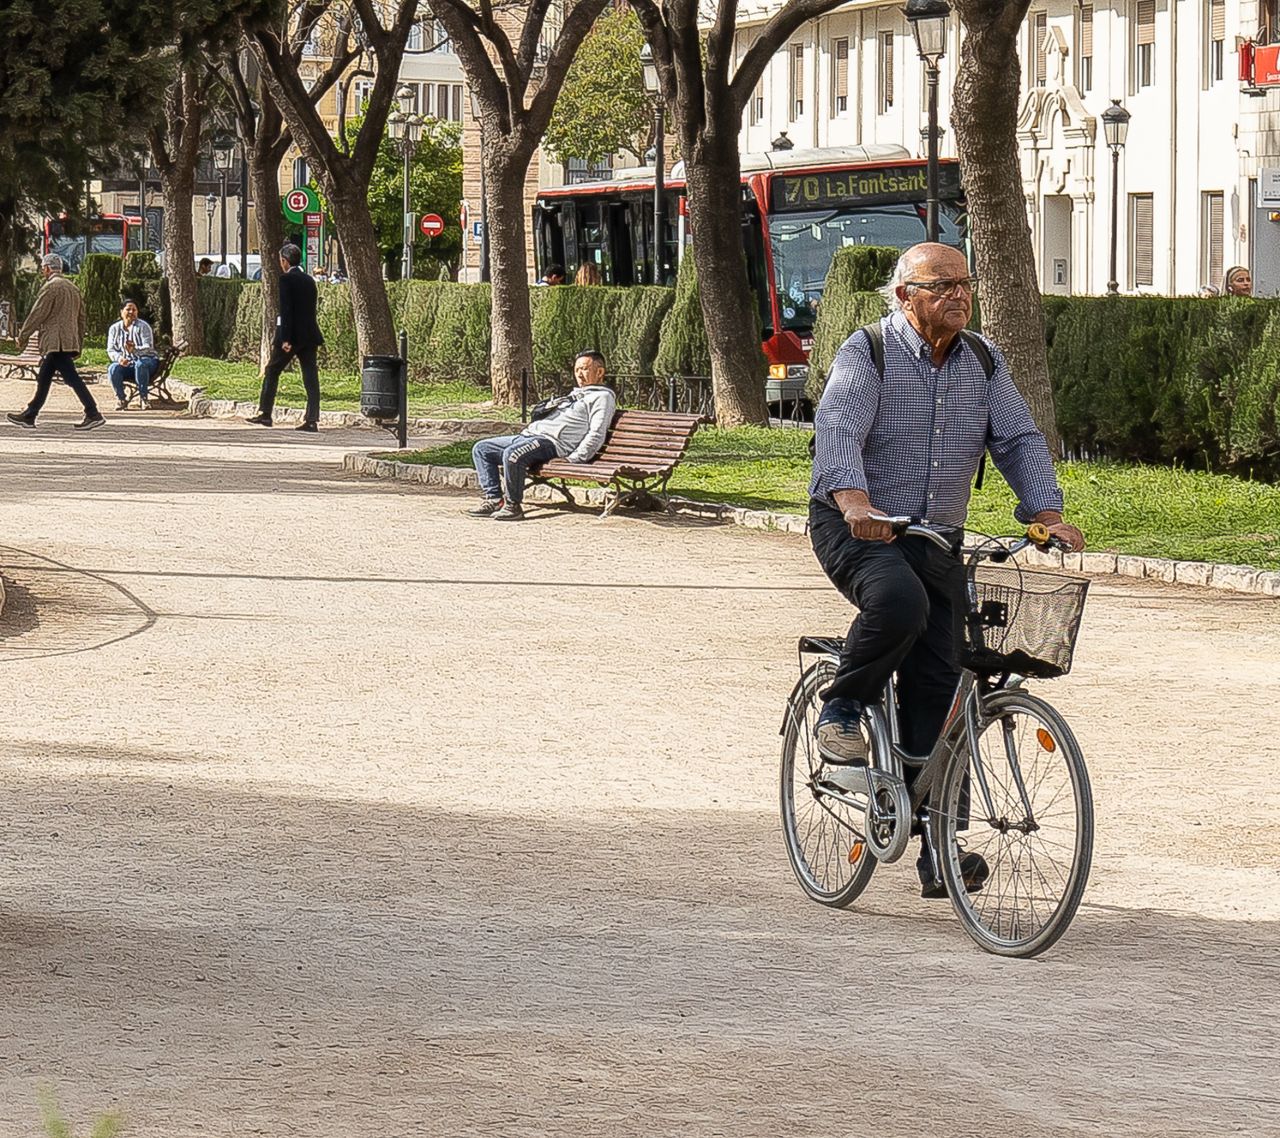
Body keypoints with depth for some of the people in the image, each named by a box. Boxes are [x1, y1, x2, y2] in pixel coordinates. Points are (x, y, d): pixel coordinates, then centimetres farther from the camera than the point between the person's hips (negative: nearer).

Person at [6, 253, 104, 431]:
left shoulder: (51, 286, -10)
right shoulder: (73, 288, 17)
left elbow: (37, 314, -12)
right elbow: (81, 318, 19)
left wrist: (22, 337, -2)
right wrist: (79, 344, 22)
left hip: (55, 342, -9)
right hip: (70, 341, 9)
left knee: (72, 378, -11)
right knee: (43, 378, 15)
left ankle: (93, 415, -16)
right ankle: (29, 415, 20)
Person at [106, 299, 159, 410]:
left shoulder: (143, 326, -5)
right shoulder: (114, 328, 6)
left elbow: (149, 347, -16)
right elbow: (111, 350, 1)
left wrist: (135, 350, -37)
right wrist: (119, 358, -23)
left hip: (147, 360, -3)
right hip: (125, 363, 3)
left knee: (140, 364, -39)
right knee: (113, 369, -30)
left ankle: (143, 398, -28)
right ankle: (121, 399, -16)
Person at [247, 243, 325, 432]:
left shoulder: (286, 279, -9)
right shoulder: (309, 280, 12)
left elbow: (285, 309, -15)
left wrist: (285, 338, -17)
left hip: (291, 334, -6)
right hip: (309, 335, 6)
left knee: (271, 372, 8)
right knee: (310, 376, 1)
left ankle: (265, 414, 11)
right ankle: (311, 419, -5)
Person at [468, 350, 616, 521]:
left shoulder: (602, 396, 1)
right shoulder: (575, 394, 32)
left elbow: (596, 435, -11)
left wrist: (574, 459, -18)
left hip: (553, 442, -10)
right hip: (531, 434, 10)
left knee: (512, 454, -37)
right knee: (481, 449, 4)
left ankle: (513, 506, -24)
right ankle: (494, 499, -5)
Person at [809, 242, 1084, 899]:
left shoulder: (983, 363, 8)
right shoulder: (868, 353, -9)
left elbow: (1019, 441, 4)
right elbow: (838, 429, -24)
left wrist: (1046, 513, -15)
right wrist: (855, 501, -43)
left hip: (937, 538, 5)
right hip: (855, 527, -5)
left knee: (940, 685, -3)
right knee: (899, 600, -37)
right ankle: (840, 711, -11)